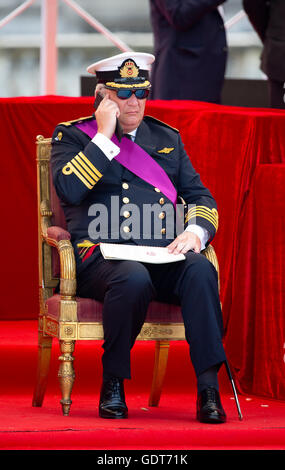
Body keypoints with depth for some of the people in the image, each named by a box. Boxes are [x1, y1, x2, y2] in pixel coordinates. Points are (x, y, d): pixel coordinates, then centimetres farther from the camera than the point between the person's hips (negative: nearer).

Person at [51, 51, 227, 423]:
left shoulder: (167, 138, 23)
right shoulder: (72, 135, 10)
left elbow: (201, 197, 19)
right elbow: (69, 189, -9)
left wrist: (195, 230, -4)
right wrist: (104, 135, -8)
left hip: (164, 255, 4)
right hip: (100, 255, -3)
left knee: (201, 270, -31)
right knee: (134, 278, -38)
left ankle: (209, 388, -34)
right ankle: (113, 383, -17)